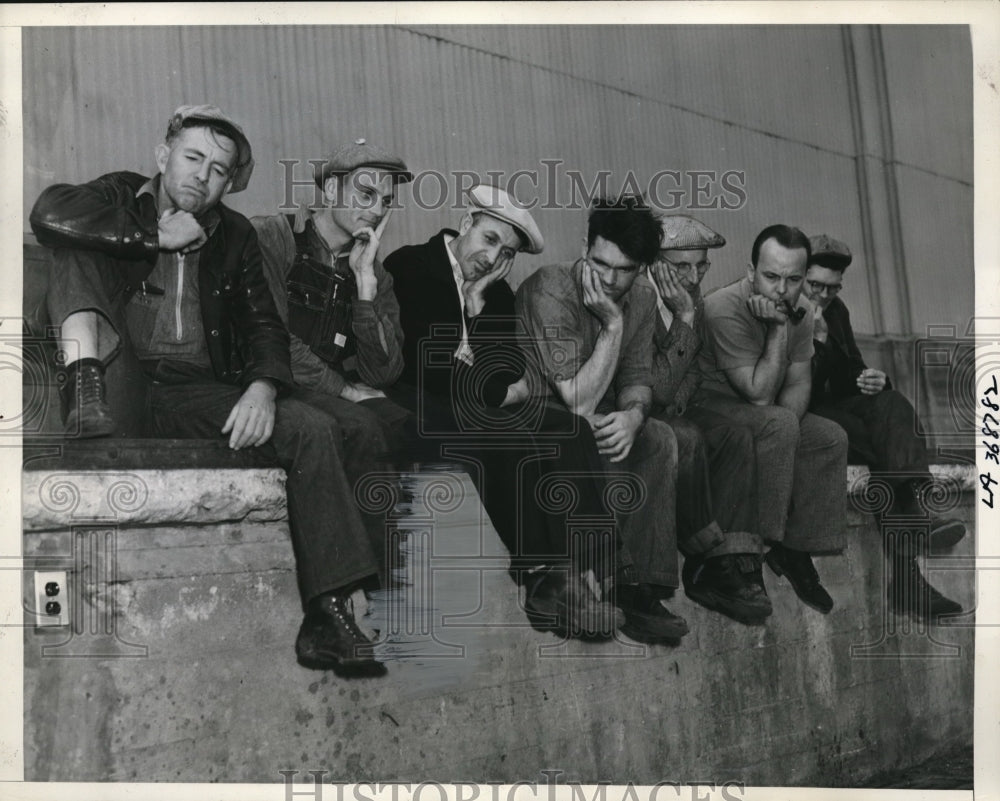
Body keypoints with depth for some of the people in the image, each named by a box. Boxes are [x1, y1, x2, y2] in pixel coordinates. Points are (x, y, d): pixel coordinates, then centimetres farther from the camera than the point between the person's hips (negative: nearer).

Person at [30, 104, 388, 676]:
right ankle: (85, 380, -32)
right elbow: (50, 212, -12)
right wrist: (157, 237, -10)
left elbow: (265, 327, 8)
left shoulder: (234, 236, 18)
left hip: (200, 396, 2)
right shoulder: (121, 198, 11)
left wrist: (262, 387, -14)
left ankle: (327, 619, -23)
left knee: (315, 428, -21)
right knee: (80, 248, -12)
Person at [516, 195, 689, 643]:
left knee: (659, 440, -19)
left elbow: (638, 379, 2)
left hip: (595, 422, 6)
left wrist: (633, 414, -22)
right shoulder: (550, 291, -23)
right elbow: (580, 401, -25)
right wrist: (613, 325, -26)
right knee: (584, 438, -34)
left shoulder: (641, 299, 1)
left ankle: (643, 588, -17)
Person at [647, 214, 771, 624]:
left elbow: (690, 372, 14)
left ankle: (730, 566, -17)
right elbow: (657, 390, -25)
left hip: (666, 411, 8)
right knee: (686, 438, -32)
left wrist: (676, 401, -9)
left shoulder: (692, 295, 5)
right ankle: (705, 559, -16)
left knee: (736, 436, -13)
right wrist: (685, 317, -25)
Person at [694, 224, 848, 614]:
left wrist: (782, 435, -20)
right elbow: (759, 394, -27)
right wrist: (779, 330, -30)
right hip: (709, 402, -8)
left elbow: (799, 383, -1)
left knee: (832, 438, -11)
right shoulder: (726, 309, -27)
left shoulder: (800, 310, -3)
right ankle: (767, 540, -21)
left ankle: (798, 551, -4)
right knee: (779, 423, -33)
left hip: (763, 411, 8)